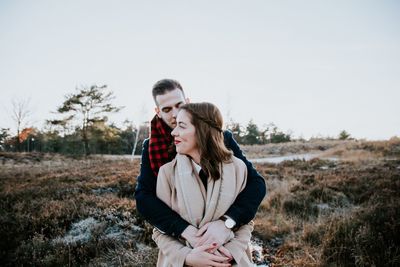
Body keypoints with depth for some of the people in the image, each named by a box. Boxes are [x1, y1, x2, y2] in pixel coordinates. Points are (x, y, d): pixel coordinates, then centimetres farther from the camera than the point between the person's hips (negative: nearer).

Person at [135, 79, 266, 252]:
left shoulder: (220, 137, -11)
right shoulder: (151, 148, -7)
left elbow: (256, 183, -15)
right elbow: (143, 197, -17)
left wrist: (227, 222, -31)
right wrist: (185, 231, -30)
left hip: (225, 238, 0)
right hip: (178, 240, 1)